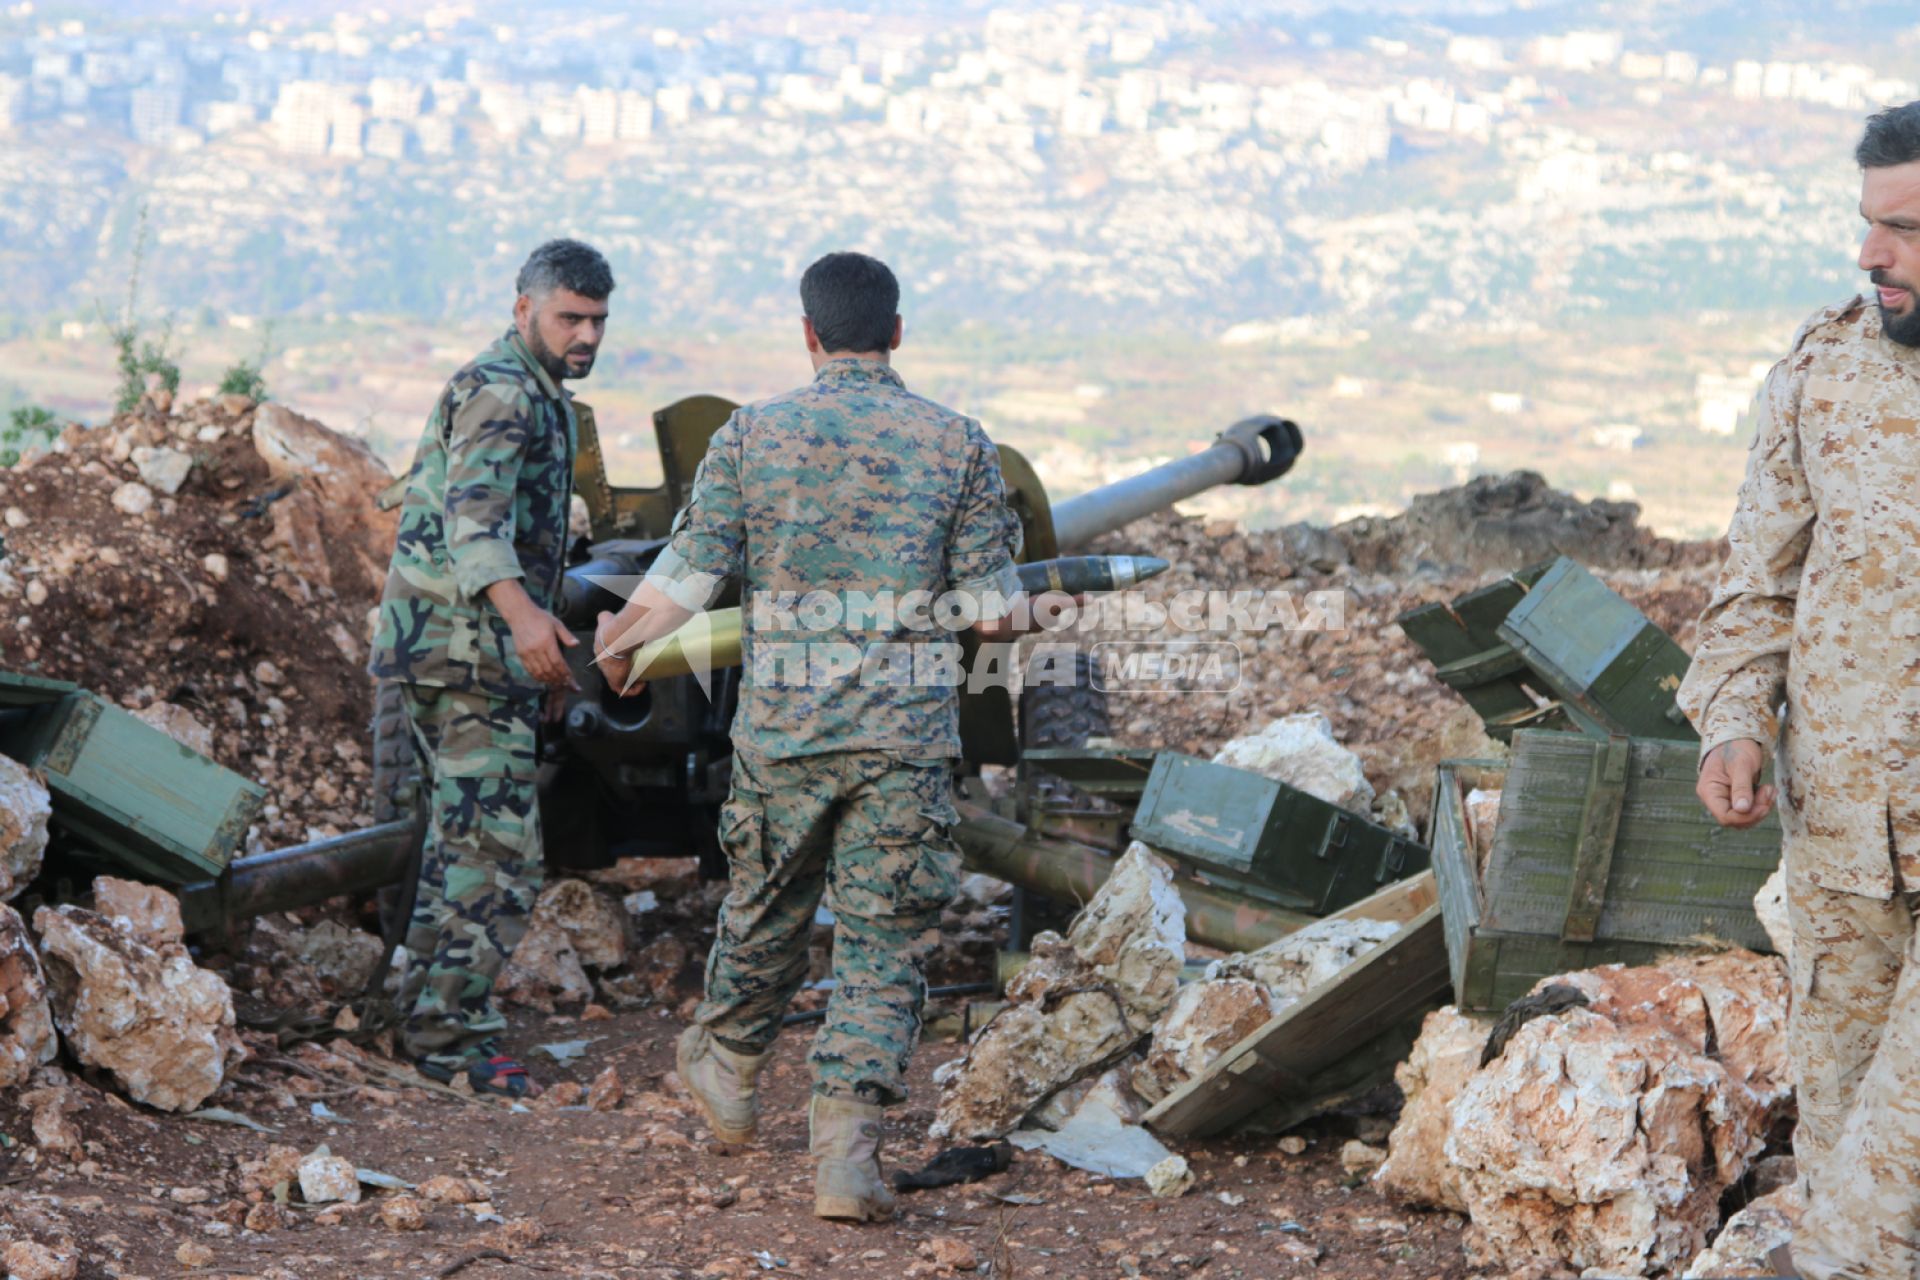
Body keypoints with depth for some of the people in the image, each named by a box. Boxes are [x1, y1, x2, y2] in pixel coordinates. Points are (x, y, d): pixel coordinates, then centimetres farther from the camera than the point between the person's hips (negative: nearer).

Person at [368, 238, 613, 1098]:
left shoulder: (533, 396, 22)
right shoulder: (502, 392, -12)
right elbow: (473, 516, -28)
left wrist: (538, 641, 34)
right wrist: (522, 611, -44)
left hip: (442, 648, 11)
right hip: (467, 647, -11)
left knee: (461, 839, 15)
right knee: (496, 850, -10)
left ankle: (428, 1018, 22)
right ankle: (452, 1035, -7)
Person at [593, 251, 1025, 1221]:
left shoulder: (751, 435, -1)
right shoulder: (958, 443, 0)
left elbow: (684, 579, -2)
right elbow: (995, 605, 0)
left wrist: (617, 645, 18)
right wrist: (996, 612, 25)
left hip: (783, 725, 1)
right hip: (907, 732, -1)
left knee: (766, 909, 21)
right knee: (886, 941, 3)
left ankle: (726, 1069, 43)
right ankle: (846, 1146, -7)